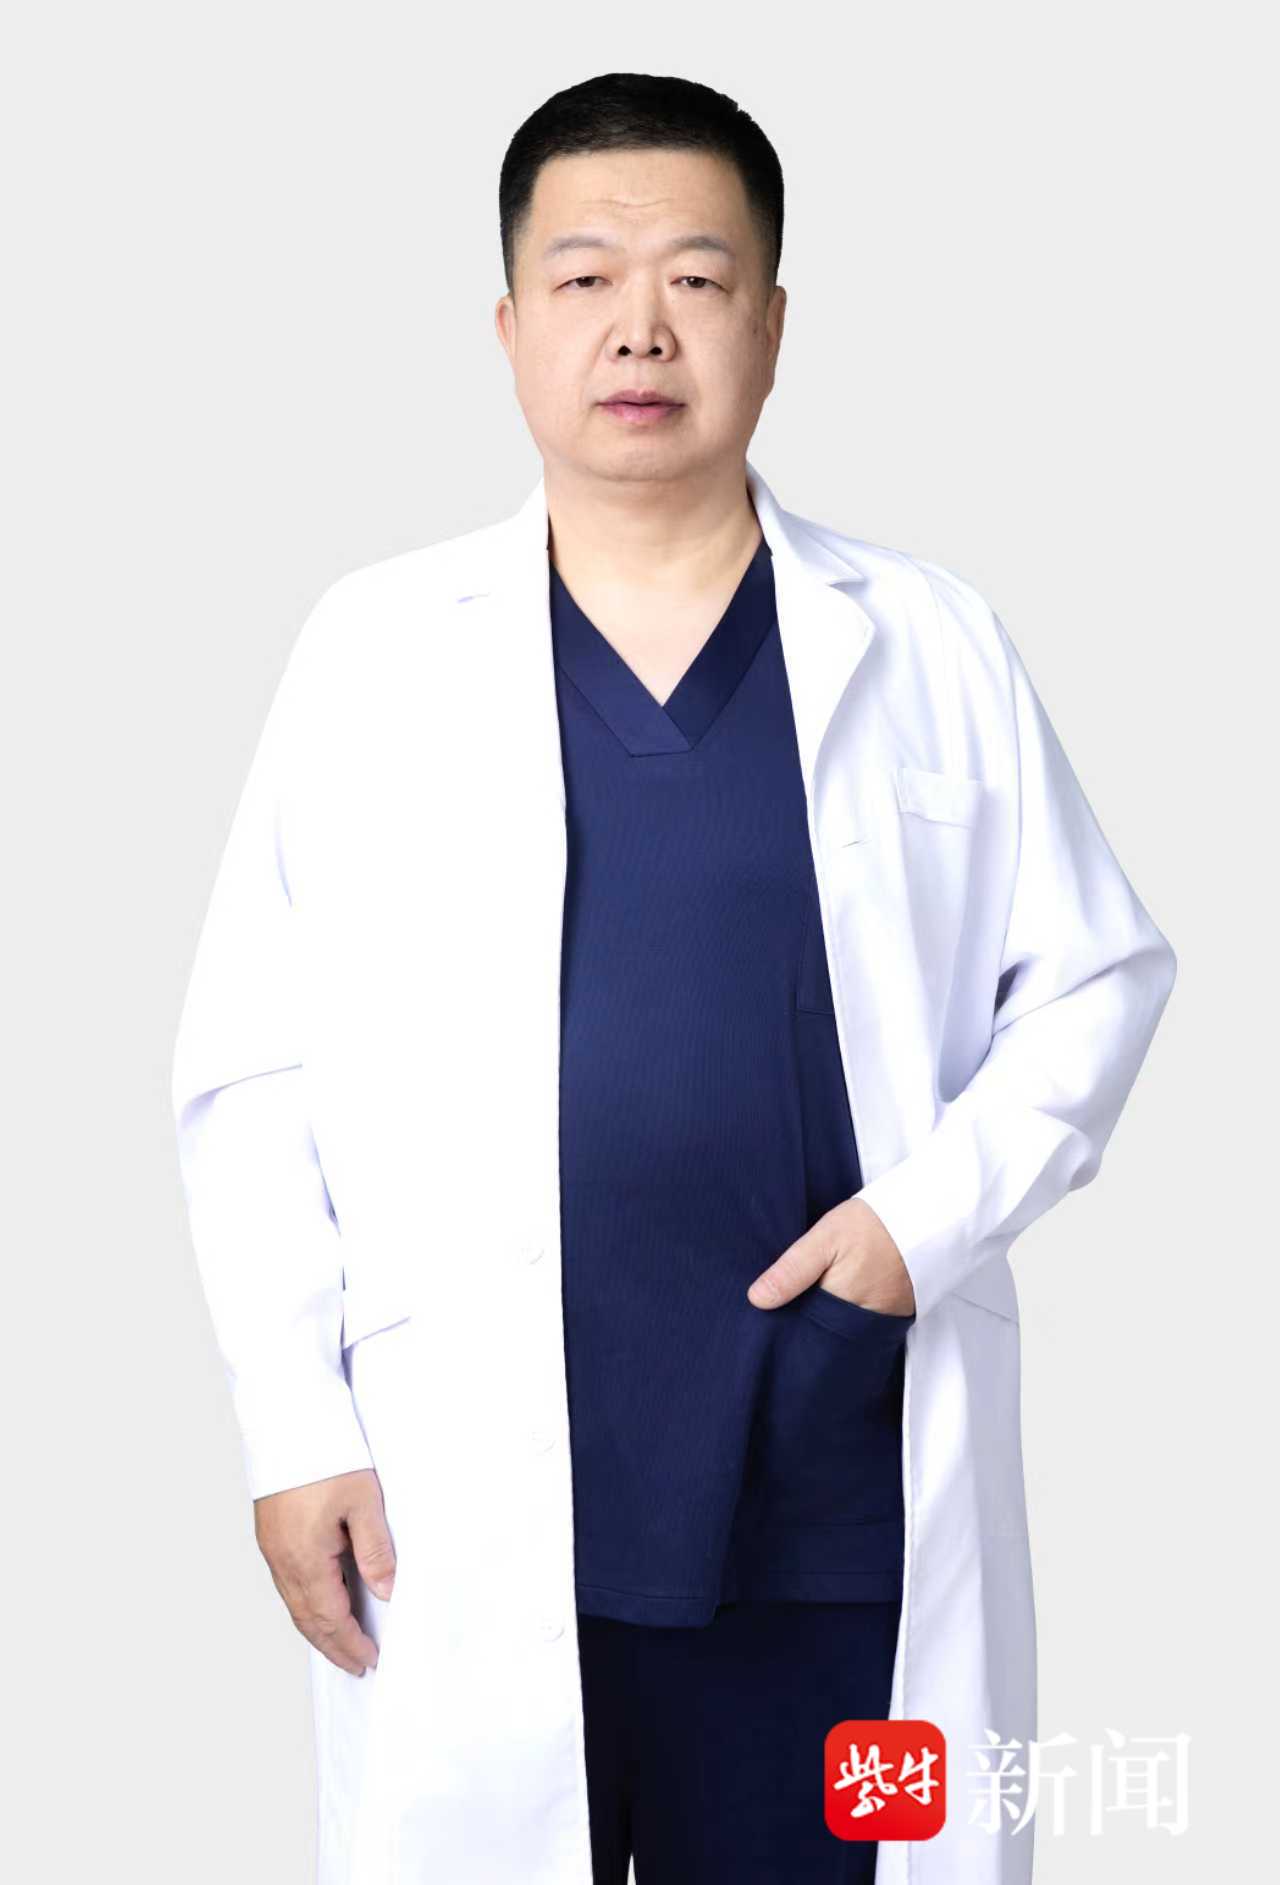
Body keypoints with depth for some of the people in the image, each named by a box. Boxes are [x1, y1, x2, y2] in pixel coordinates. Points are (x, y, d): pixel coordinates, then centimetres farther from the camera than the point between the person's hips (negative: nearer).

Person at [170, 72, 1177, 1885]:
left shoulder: (937, 648, 4)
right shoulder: (374, 647, 2)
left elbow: (1100, 974, 9)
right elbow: (248, 1065, 2)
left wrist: (941, 1204, -7)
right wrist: (294, 1427, -2)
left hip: (846, 1499, 1)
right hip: (469, 1509, 0)